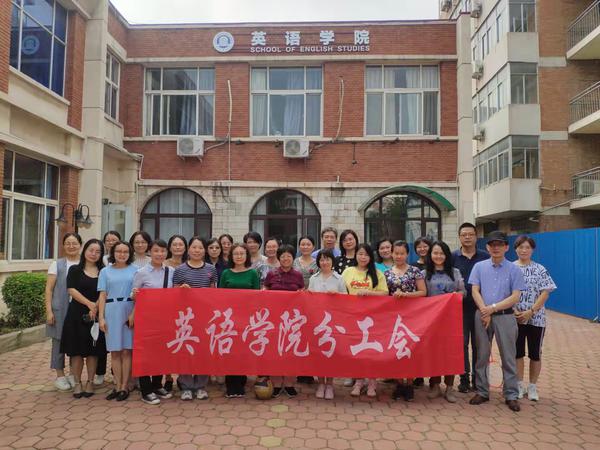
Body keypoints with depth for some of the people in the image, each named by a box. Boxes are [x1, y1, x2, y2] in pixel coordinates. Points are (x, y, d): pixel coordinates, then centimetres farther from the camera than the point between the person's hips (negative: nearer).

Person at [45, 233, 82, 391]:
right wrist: (49, 311, -6)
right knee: (59, 341, 5)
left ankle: (74, 375, 22)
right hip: (60, 309, -1)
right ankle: (60, 376, 19)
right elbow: (48, 289, 1)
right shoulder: (57, 265, 3)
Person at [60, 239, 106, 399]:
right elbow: (71, 290, -7)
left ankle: (90, 382, 16)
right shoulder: (75, 270, 3)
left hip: (96, 315, 1)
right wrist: (89, 304, -15)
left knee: (93, 350, 5)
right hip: (77, 314, -1)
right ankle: (77, 383, 14)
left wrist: (96, 307, -13)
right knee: (77, 350, 2)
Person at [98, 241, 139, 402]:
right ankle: (117, 386, 14)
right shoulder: (105, 271, 10)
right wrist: (101, 317, -1)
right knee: (115, 351, 6)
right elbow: (102, 295, 7)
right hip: (111, 312, 1)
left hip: (130, 312, -1)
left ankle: (124, 387, 9)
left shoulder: (135, 270, 5)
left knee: (127, 350, 2)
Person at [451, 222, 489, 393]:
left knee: (478, 344, 9)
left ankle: (477, 378, 22)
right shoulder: (453, 257, 2)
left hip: (480, 307, 0)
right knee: (461, 343, 4)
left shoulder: (485, 257, 1)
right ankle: (464, 378, 16)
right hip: (460, 306, 0)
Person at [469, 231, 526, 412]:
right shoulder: (479, 267, 5)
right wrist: (485, 313, -11)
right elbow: (475, 291, 0)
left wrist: (493, 308, -13)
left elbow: (515, 297, -6)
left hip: (505, 316, -1)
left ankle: (511, 395, 14)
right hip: (482, 315, 2)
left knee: (508, 357, 4)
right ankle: (482, 392, 18)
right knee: (482, 355, 8)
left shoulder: (514, 269, 0)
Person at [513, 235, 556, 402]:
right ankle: (520, 385, 22)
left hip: (536, 318, 0)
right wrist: (514, 310, -12)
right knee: (518, 352, 8)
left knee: (535, 353, 7)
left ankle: (532, 387, 22)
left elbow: (545, 293, -6)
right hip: (515, 318, 1)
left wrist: (531, 311, -15)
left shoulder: (540, 270, -1)